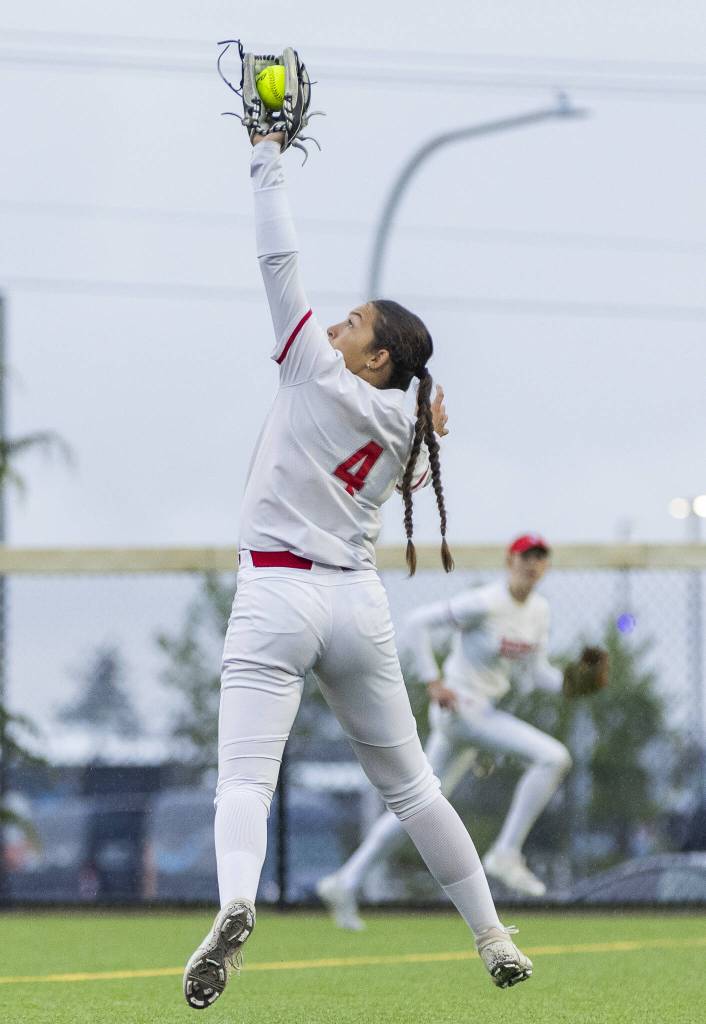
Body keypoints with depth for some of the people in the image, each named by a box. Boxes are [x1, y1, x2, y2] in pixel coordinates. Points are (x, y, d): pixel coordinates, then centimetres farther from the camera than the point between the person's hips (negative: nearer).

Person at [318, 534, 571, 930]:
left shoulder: (540, 610, 8)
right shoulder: (485, 603, -17)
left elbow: (536, 671, 13)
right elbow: (419, 621, -16)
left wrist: (568, 681, -7)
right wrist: (433, 682, -19)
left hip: (484, 711, 9)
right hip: (461, 707, -9)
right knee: (554, 757, -21)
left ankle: (346, 883, 18)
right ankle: (506, 853, -13)